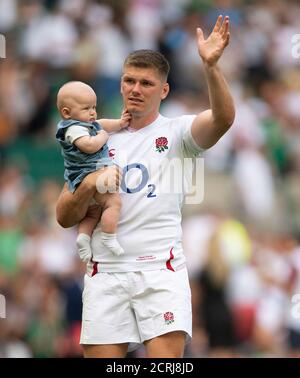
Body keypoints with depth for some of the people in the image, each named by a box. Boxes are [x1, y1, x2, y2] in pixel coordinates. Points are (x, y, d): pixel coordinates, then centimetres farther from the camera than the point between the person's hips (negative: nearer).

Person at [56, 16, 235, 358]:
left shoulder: (176, 132, 6)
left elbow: (223, 118, -17)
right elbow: (64, 217, 13)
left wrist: (210, 66, -32)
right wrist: (88, 186, -8)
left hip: (161, 269, -3)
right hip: (106, 272, 3)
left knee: (166, 359, -15)